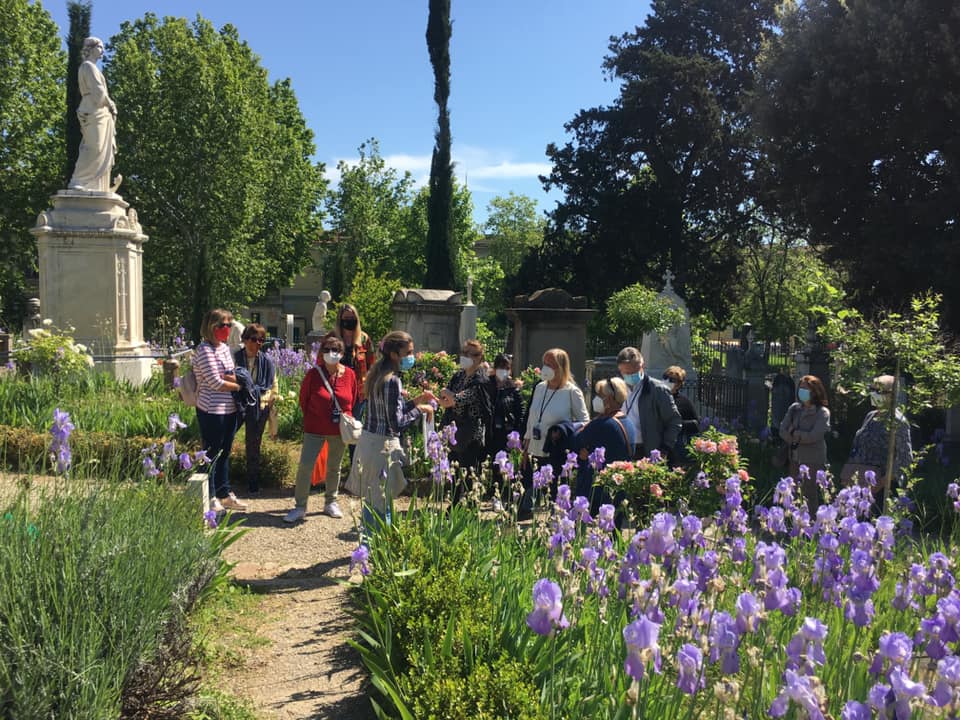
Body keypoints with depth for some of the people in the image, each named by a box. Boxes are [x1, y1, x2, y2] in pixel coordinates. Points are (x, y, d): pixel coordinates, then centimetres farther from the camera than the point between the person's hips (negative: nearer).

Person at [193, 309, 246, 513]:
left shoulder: (225, 348, 11)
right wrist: (238, 385, -5)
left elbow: (234, 377, 9)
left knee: (224, 453, 16)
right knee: (211, 454, 3)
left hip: (229, 410, 8)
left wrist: (227, 377, -13)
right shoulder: (205, 350, -14)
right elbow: (216, 383, -19)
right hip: (211, 411, -8)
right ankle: (209, 497, 15)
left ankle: (224, 494, 26)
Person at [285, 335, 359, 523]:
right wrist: (311, 419, 8)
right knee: (305, 465, -6)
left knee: (334, 467, 14)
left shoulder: (349, 375, -3)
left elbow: (354, 400, 10)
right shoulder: (313, 374, -9)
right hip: (315, 429, -2)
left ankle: (330, 502, 30)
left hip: (340, 430, 2)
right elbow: (303, 399, 3)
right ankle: (300, 506, 6)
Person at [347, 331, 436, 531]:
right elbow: (397, 424, -21)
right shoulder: (392, 381, -18)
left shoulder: (378, 375, 10)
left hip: (368, 440, 9)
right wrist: (420, 410, -10)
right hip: (383, 446, -9)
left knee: (371, 502, 19)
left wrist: (415, 401, 12)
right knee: (381, 506, -1)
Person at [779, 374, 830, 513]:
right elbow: (783, 431, 2)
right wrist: (801, 437, -10)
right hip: (795, 459, 5)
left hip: (813, 461, -5)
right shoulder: (794, 408, 8)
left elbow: (814, 436, -17)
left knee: (810, 496, -3)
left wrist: (794, 433, -5)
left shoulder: (822, 412, -7)